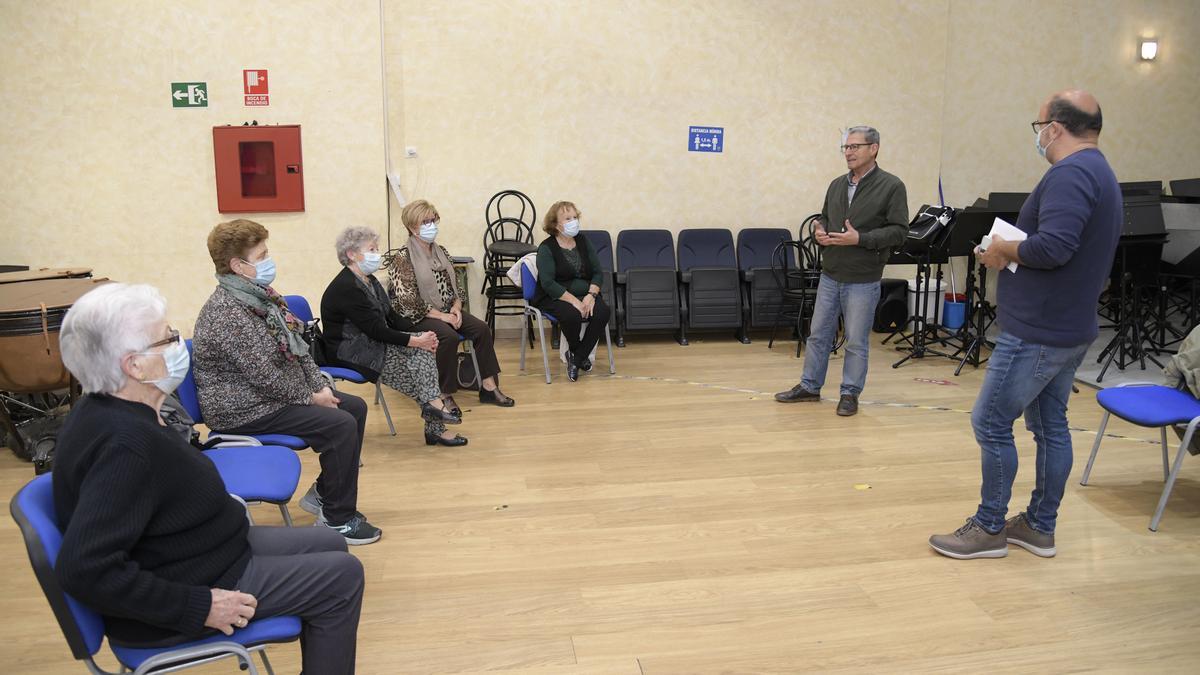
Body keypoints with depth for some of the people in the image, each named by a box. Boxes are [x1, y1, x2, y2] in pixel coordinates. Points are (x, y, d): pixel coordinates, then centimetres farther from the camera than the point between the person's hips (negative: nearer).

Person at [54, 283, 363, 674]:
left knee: (330, 544, 16)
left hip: (180, 558, 10)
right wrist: (200, 607, -28)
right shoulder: (126, 441, -31)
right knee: (342, 576, -8)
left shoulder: (106, 412, -1)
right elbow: (85, 571, -35)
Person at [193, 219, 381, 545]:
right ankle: (337, 518, -6)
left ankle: (324, 493, 18)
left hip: (277, 393, 10)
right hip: (244, 410, -10)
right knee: (341, 425, -21)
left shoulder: (259, 294, 6)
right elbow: (264, 376, -26)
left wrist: (320, 385, -1)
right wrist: (310, 397, -14)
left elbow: (296, 345, 10)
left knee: (355, 407, 7)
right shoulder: (227, 313, -25)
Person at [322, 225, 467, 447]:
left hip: (370, 344, 9)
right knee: (417, 351, -17)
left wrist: (420, 335, -5)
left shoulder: (369, 281, 11)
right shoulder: (346, 287, -20)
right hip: (349, 352, -9)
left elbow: (391, 316, 11)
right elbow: (376, 330, -24)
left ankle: (433, 404, -15)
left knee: (422, 349, -11)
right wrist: (416, 341, -22)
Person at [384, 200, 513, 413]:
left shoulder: (441, 251, 12)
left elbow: (455, 285, 16)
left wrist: (456, 307, -5)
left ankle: (489, 387, -12)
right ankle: (445, 395, -21)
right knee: (449, 336, -33)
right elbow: (407, 300, -16)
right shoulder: (401, 257, -9)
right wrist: (440, 315, -20)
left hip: (447, 311, 7)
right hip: (417, 316, -6)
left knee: (482, 329, -16)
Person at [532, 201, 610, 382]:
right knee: (572, 315, -35)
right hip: (554, 297, -4)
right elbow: (548, 283, -17)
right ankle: (578, 353, -2)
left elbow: (598, 272, 4)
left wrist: (591, 295, -15)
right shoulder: (546, 248, -7)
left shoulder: (583, 242, 8)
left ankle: (576, 358, -10)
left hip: (585, 294, 5)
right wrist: (574, 301, -26)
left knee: (602, 311, -25)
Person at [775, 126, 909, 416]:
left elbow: (899, 231, -12)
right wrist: (820, 231, -4)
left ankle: (850, 393, 18)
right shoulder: (837, 185, 10)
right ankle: (809, 386, 25)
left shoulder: (891, 186, -8)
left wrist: (860, 239, -22)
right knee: (819, 334, 12)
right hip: (830, 275, 5)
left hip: (862, 280, -5)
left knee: (857, 342, 5)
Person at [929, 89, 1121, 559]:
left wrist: (1003, 249, -12)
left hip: (1037, 334, -10)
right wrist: (1013, 252, 5)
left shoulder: (1071, 173, -18)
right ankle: (1040, 527, 25)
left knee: (991, 424, -2)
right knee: (1050, 426, 15)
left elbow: (1053, 247, -30)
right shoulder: (1101, 173, 16)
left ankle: (990, 528, 9)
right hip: (1070, 330, 10)